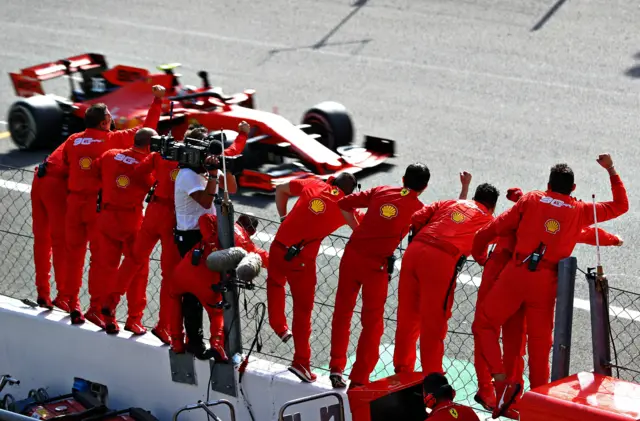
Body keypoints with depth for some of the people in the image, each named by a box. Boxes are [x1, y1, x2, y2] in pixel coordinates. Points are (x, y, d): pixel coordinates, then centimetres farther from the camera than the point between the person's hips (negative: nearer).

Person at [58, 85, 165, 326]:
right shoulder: (112, 139, -7)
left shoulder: (73, 141, 4)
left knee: (74, 252, 15)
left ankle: (68, 299, 23)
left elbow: (65, 165, 14)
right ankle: (97, 308, -1)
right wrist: (157, 101, 5)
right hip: (100, 204, -4)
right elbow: (146, 129, -3)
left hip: (74, 201, 4)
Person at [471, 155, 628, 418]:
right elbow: (621, 206, 25)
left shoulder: (531, 200, 10)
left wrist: (480, 257, 25)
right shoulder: (581, 211, 12)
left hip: (516, 273, -1)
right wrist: (611, 171, 27)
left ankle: (502, 381, -8)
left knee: (485, 324, 9)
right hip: (546, 281, 2)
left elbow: (492, 230, 9)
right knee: (540, 344, 11)